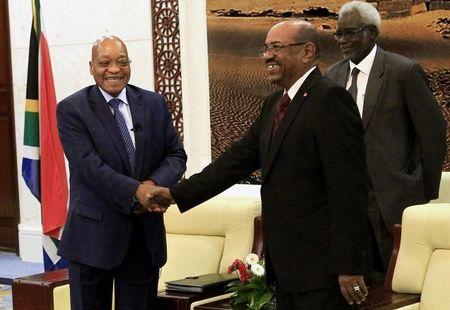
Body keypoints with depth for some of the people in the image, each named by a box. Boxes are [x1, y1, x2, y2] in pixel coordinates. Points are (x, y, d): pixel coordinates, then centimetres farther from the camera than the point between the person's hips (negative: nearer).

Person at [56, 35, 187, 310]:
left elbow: (176, 155, 8)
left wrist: (155, 184, -13)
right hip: (94, 235, -3)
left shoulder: (154, 104, 9)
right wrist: (137, 191, -25)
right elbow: (89, 166, -15)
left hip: (145, 235, 3)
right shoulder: (71, 110, -4)